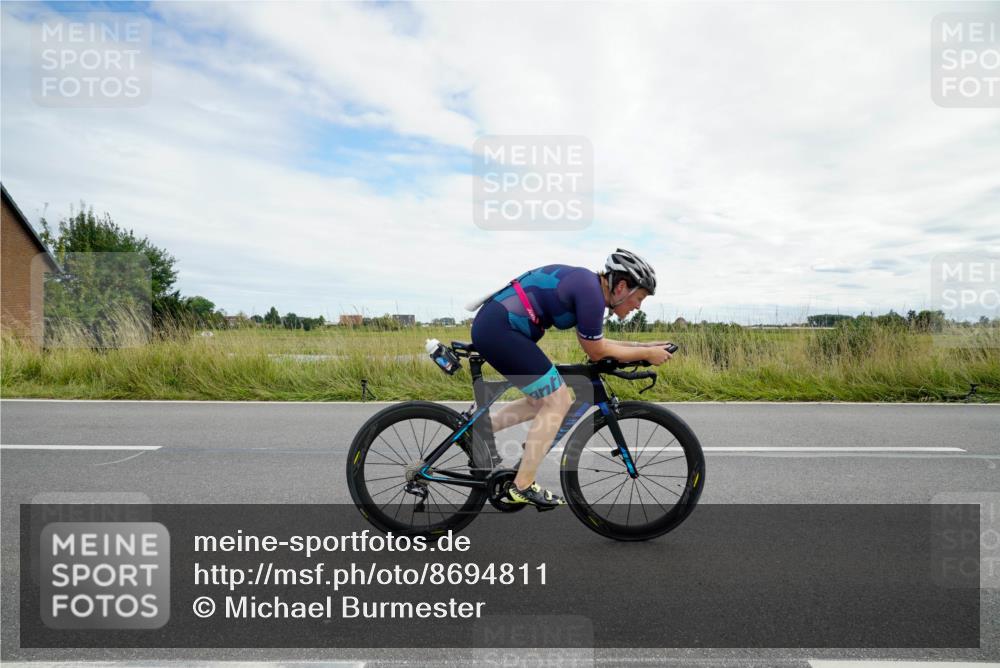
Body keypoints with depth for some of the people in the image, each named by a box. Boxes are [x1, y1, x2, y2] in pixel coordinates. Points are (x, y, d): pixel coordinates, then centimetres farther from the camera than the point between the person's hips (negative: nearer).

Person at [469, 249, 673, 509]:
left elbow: (597, 344, 22)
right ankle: (522, 487, 3)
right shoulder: (591, 292, -15)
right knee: (558, 401, -4)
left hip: (491, 325, 10)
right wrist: (647, 354, 4)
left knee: (544, 401, 17)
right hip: (500, 329, -10)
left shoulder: (588, 284, 14)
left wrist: (644, 346, 20)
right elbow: (597, 353, -6)